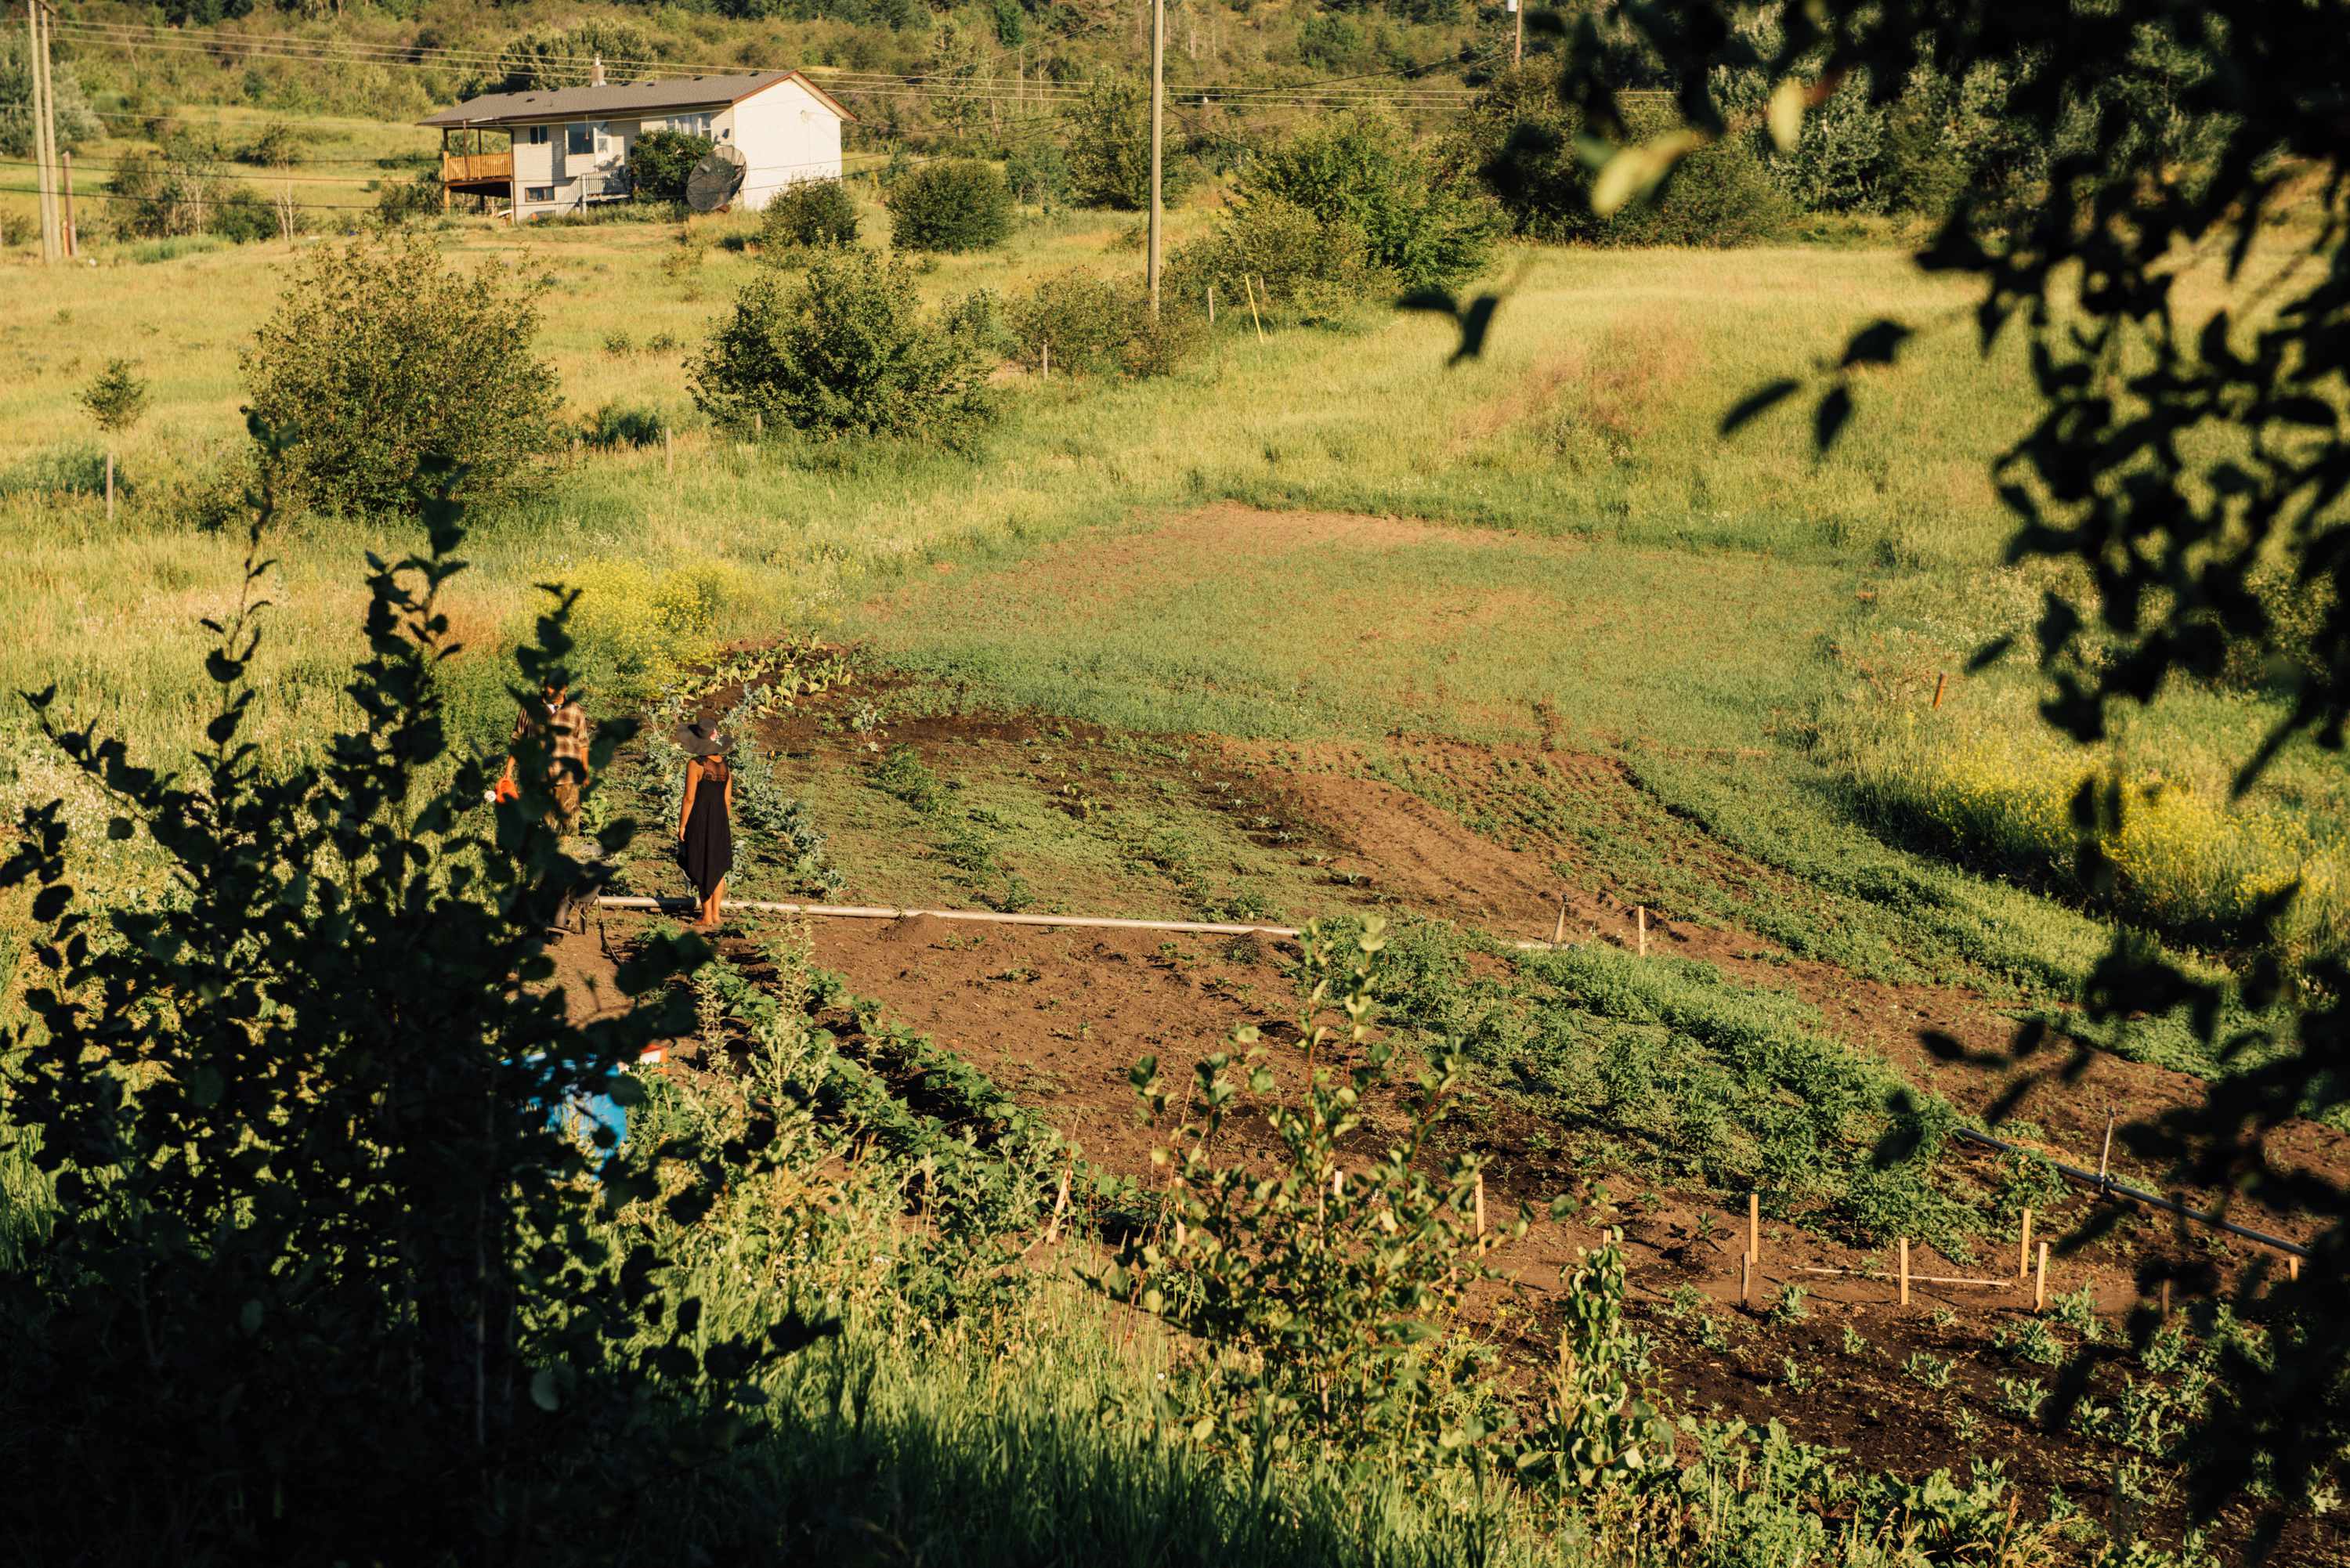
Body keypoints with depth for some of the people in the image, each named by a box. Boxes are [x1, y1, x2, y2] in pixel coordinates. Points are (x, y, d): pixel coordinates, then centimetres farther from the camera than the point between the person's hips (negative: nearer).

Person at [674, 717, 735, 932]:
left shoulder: (695, 764, -16)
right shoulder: (725, 765, 2)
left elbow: (689, 798, -16)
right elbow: (727, 799, 6)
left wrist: (682, 825, -8)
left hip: (699, 818, -5)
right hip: (720, 818, 5)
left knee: (702, 868, 6)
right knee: (718, 867, 15)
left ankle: (707, 918, 11)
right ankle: (715, 914, 22)